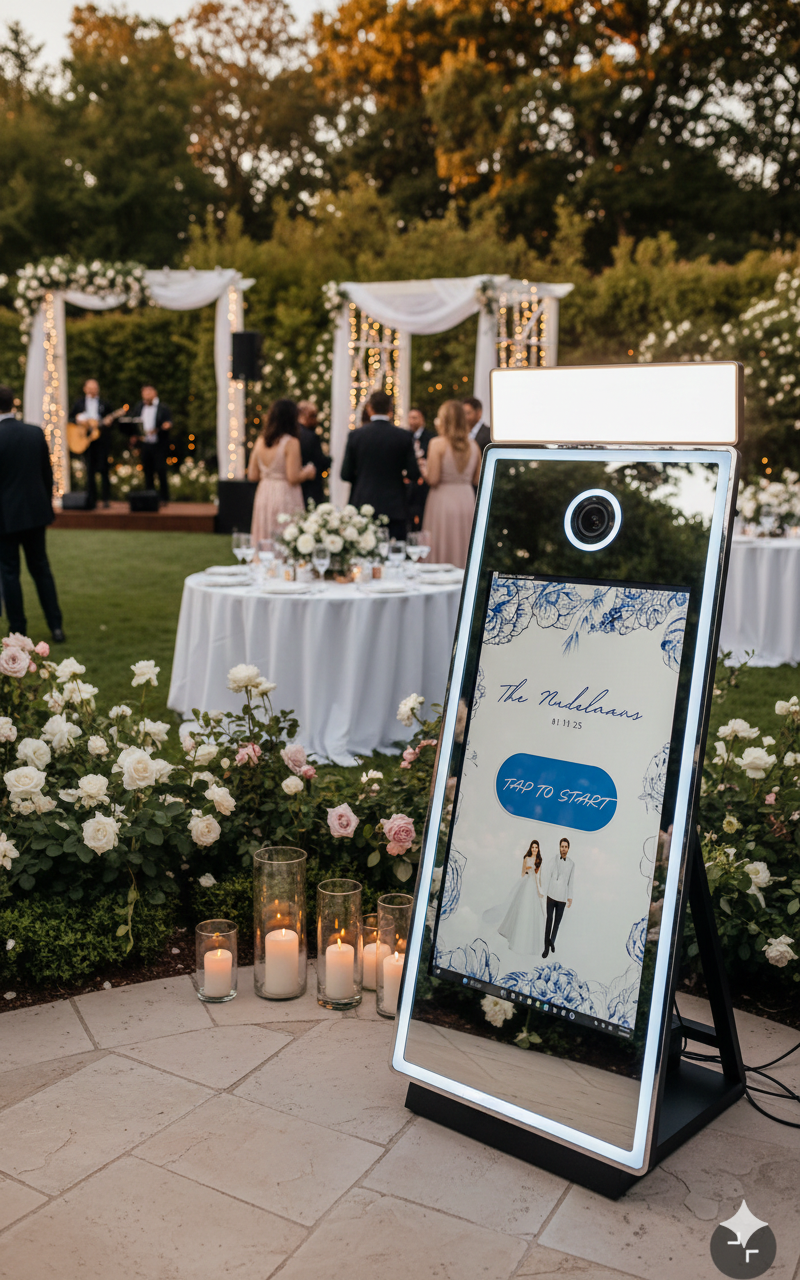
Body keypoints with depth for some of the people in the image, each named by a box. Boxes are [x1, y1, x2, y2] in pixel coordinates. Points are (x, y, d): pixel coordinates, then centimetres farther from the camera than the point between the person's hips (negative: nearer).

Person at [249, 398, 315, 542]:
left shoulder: (260, 441, 4)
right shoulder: (291, 443, -13)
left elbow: (252, 475, 7)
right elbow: (293, 478, -17)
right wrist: (307, 472, 2)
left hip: (263, 496, 6)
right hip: (285, 498, -6)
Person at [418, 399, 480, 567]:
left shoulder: (437, 444, -9)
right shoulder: (473, 446, 4)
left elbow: (433, 479, -13)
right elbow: (477, 480, 9)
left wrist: (423, 467, 6)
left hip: (443, 499, -5)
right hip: (467, 501, 5)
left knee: (442, 552, 1)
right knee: (463, 551, 11)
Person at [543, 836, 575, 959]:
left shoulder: (571, 864, 1)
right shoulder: (554, 860, -4)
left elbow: (570, 881, 7)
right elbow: (549, 876, 1)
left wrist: (570, 897, 6)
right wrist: (545, 892, 1)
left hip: (562, 897, 2)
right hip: (551, 895, -1)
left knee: (557, 921, 9)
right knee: (549, 920, -4)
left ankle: (552, 941, 29)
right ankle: (546, 947, -1)